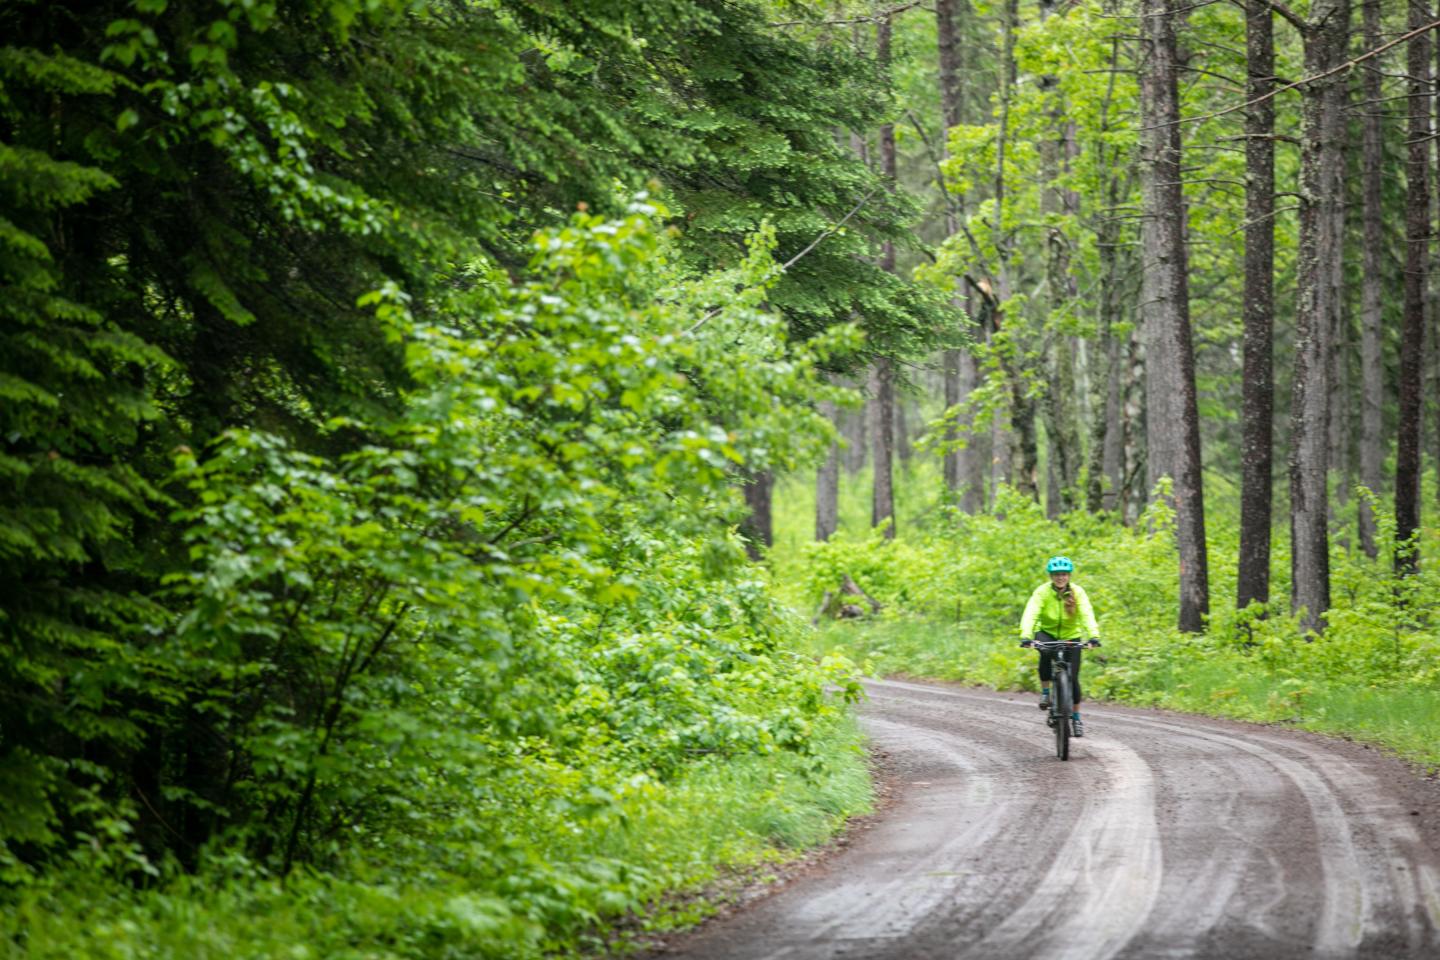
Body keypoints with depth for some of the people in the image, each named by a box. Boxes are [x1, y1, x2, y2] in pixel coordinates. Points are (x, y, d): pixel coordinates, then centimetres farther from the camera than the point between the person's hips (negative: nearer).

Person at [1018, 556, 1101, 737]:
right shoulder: (1042, 592, -20)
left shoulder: (1077, 592, -17)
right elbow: (1031, 614, -32)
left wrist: (1094, 636, -46)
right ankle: (1045, 691, -15)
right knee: (1046, 652, -35)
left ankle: (1076, 718, 14)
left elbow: (1087, 614, -29)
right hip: (1047, 633, -1)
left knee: (1072, 678, -6)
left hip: (1071, 635, 1)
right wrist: (1026, 636, -49)